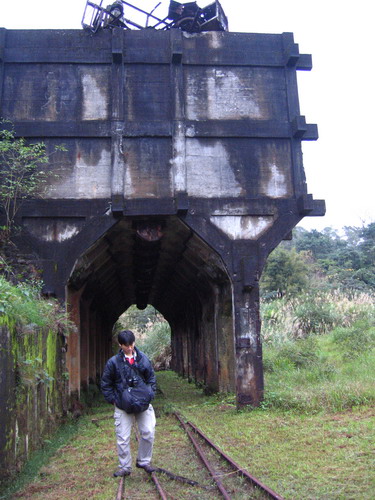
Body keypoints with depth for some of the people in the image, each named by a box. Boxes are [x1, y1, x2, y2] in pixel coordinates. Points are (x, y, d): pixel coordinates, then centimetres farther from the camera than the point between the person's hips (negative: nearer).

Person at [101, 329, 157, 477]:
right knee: (123, 438, 3)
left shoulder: (143, 359, 0)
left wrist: (150, 393, 1)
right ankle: (124, 467, 21)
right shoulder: (113, 362, -6)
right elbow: (106, 384, 4)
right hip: (122, 406, -1)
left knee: (148, 433, -1)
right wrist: (112, 399, -3)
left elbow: (151, 378, 12)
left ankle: (144, 461, 21)